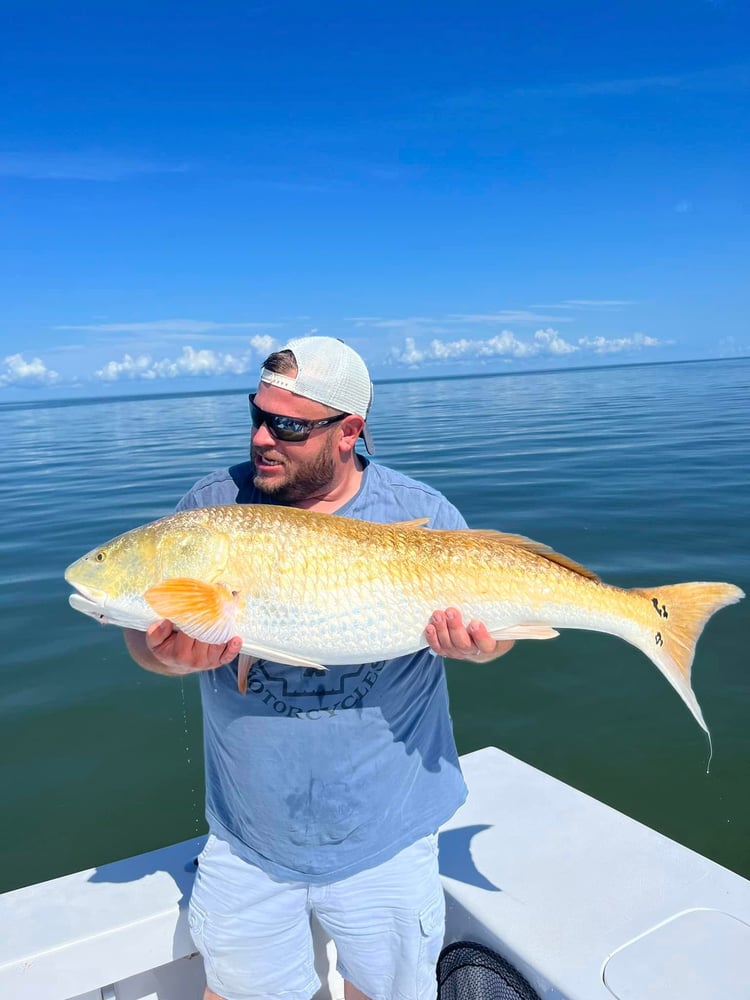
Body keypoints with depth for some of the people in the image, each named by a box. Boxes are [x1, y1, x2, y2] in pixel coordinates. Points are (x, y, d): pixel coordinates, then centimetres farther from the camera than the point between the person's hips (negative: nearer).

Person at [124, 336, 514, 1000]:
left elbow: (501, 616, -1)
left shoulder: (424, 517, -11)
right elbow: (145, 637, -5)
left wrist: (480, 646, -25)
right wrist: (173, 655, -29)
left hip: (385, 841, -1)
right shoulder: (213, 507, -7)